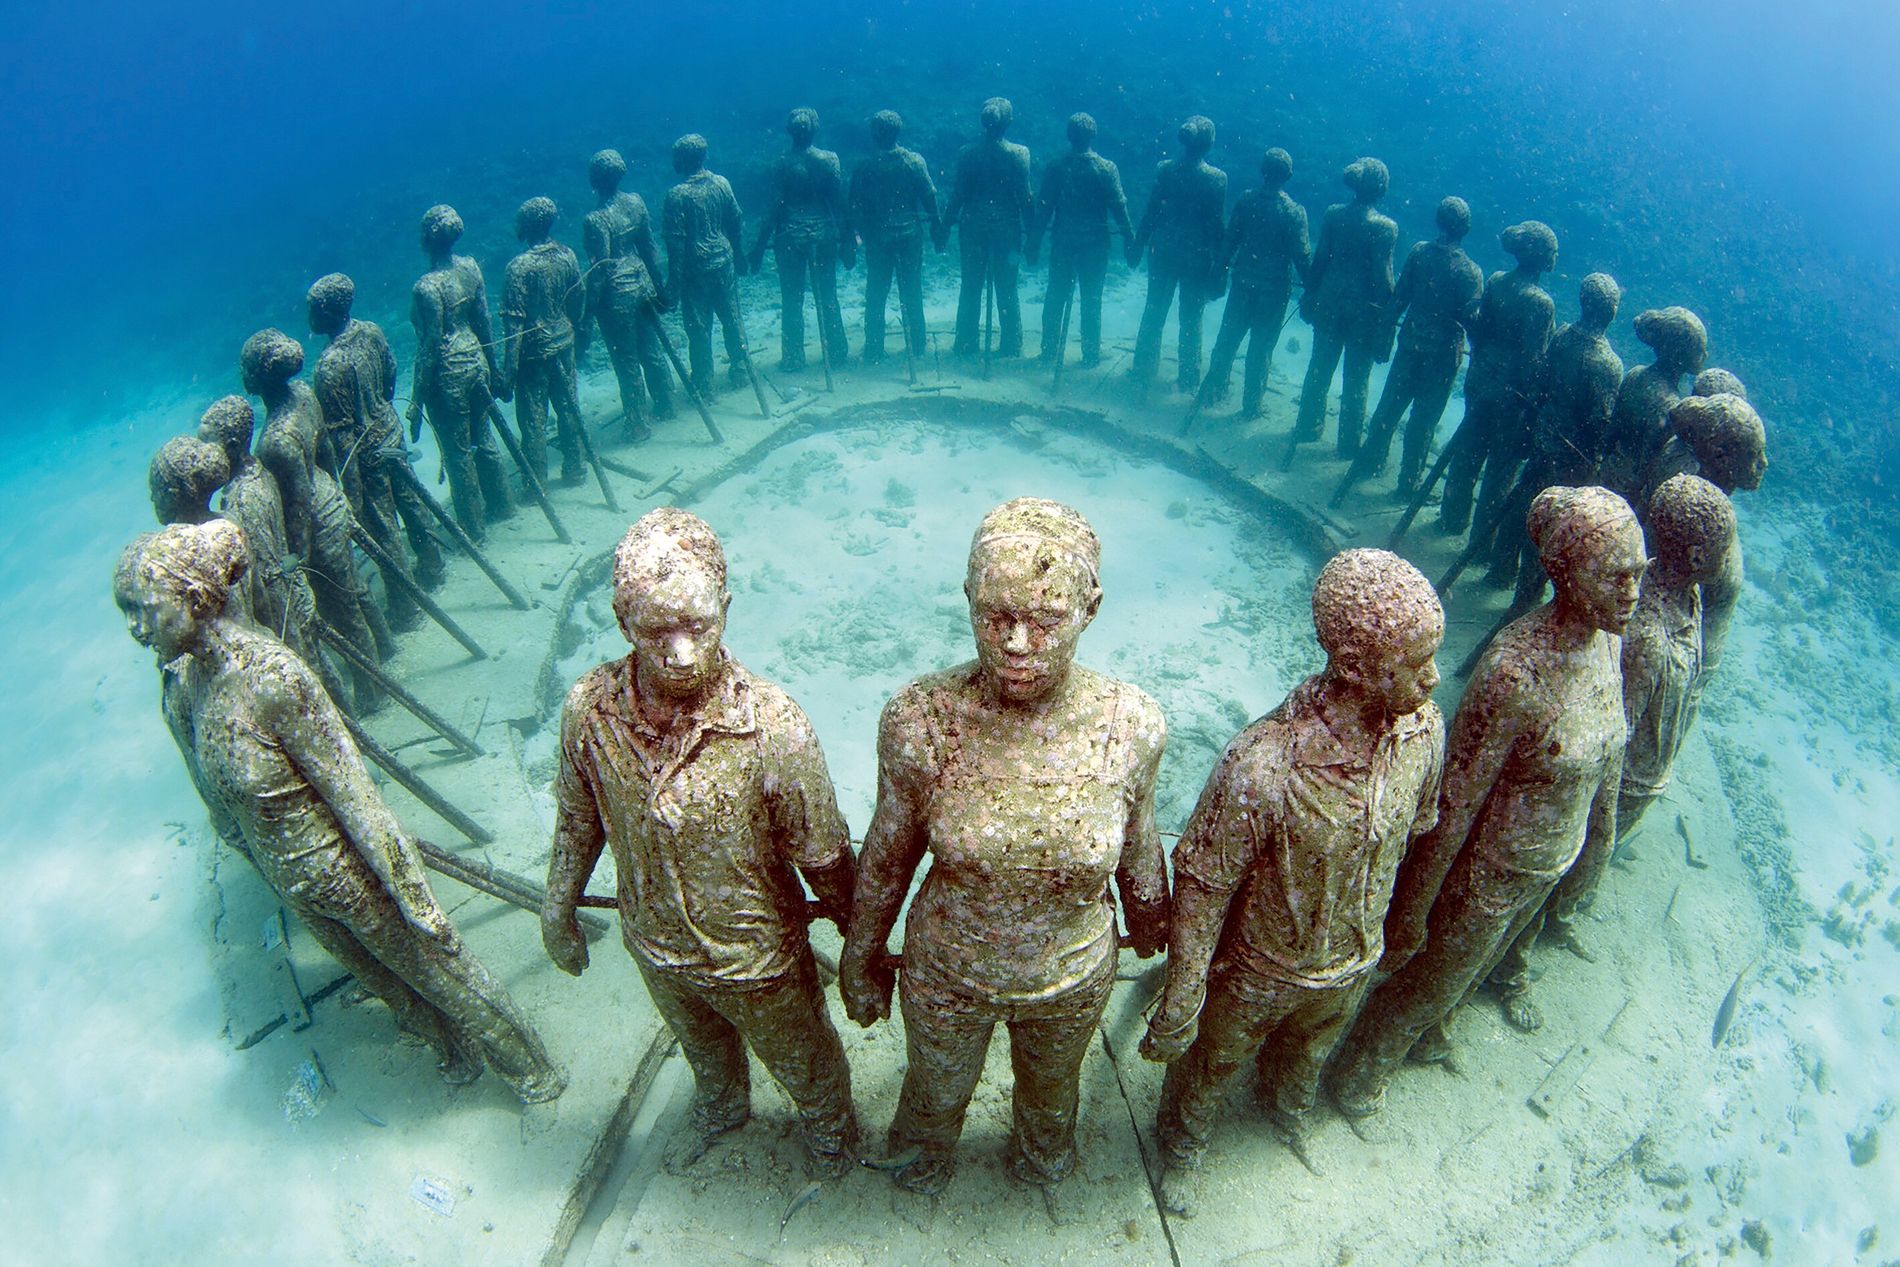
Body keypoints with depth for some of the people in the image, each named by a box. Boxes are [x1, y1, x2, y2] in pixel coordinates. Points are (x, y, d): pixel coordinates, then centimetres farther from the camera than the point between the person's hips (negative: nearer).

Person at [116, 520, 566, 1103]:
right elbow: (224, 810, 6)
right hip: (292, 888, 7)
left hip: (348, 873, -7)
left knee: (438, 969, 13)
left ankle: (534, 1070, 37)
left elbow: (353, 797, -27)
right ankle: (457, 1049, 54)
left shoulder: (271, 678, -32)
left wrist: (414, 898, -22)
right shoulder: (180, 682, -10)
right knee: (381, 978, 27)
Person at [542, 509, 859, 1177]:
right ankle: (721, 1108, 68)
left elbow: (824, 859, -21)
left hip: (758, 958, -3)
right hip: (654, 947, 4)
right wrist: (559, 910, 9)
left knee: (802, 1058, 27)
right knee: (701, 1046, 35)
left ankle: (829, 1123, 60)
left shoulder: (773, 727, -36)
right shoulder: (589, 707, -23)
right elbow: (578, 818, -3)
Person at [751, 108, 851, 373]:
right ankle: (836, 354, 17)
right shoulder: (829, 159, -5)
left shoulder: (782, 164, -8)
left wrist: (760, 246, -1)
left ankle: (793, 358, 11)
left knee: (791, 300, 8)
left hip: (789, 239, -1)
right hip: (824, 235, 1)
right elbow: (841, 201, -4)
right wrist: (847, 237, 5)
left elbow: (773, 208, -7)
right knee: (827, 297, 12)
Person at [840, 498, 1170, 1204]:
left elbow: (1138, 846, -5)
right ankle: (928, 1155, 67)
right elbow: (887, 857, -11)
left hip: (1073, 980, 1)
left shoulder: (1133, 725, -26)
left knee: (1052, 1090, 32)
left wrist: (1149, 921, 11)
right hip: (944, 977, -1)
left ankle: (1041, 1161, 69)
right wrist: (862, 960, 1)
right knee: (936, 1090, 30)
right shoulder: (917, 720, -28)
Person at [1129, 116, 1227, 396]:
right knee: (1191, 320, 10)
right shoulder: (1217, 178, -13)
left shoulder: (1164, 169, -7)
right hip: (1197, 256, -2)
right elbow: (1217, 225, -10)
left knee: (1154, 312, 15)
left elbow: (1150, 212, -3)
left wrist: (1138, 246, 8)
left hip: (1163, 251, 2)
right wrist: (1219, 266, -3)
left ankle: (1143, 371, 22)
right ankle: (1188, 379, 18)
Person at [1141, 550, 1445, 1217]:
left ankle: (1286, 1111, 70)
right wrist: (1179, 1008, -19)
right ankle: (1182, 1147, 58)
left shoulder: (1424, 728, -22)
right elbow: (1202, 889, -28)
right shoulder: (1262, 766, -41)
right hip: (1257, 971, -5)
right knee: (1210, 1067, 26)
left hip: (1352, 964, 5)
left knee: (1307, 1056, 36)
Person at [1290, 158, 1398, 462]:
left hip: (1329, 303, 3)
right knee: (1357, 378, 9)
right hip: (1365, 310, -3)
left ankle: (1308, 426, 30)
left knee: (1320, 368, 18)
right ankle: (1348, 442, 19)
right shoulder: (1385, 227, -16)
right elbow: (1383, 278, -13)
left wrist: (1311, 296, 12)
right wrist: (1386, 316, -4)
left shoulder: (1333, 214, -6)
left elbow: (1319, 260, 0)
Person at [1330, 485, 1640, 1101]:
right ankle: (1357, 1075, 46)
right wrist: (1411, 911, -20)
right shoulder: (1516, 669, -36)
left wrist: (1601, 836, 17)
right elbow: (1456, 802, -29)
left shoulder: (1607, 639, -12)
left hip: (1551, 865, 7)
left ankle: (1428, 1036, 63)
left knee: (1475, 963, 33)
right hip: (1489, 872, -7)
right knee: (1426, 985, 18)